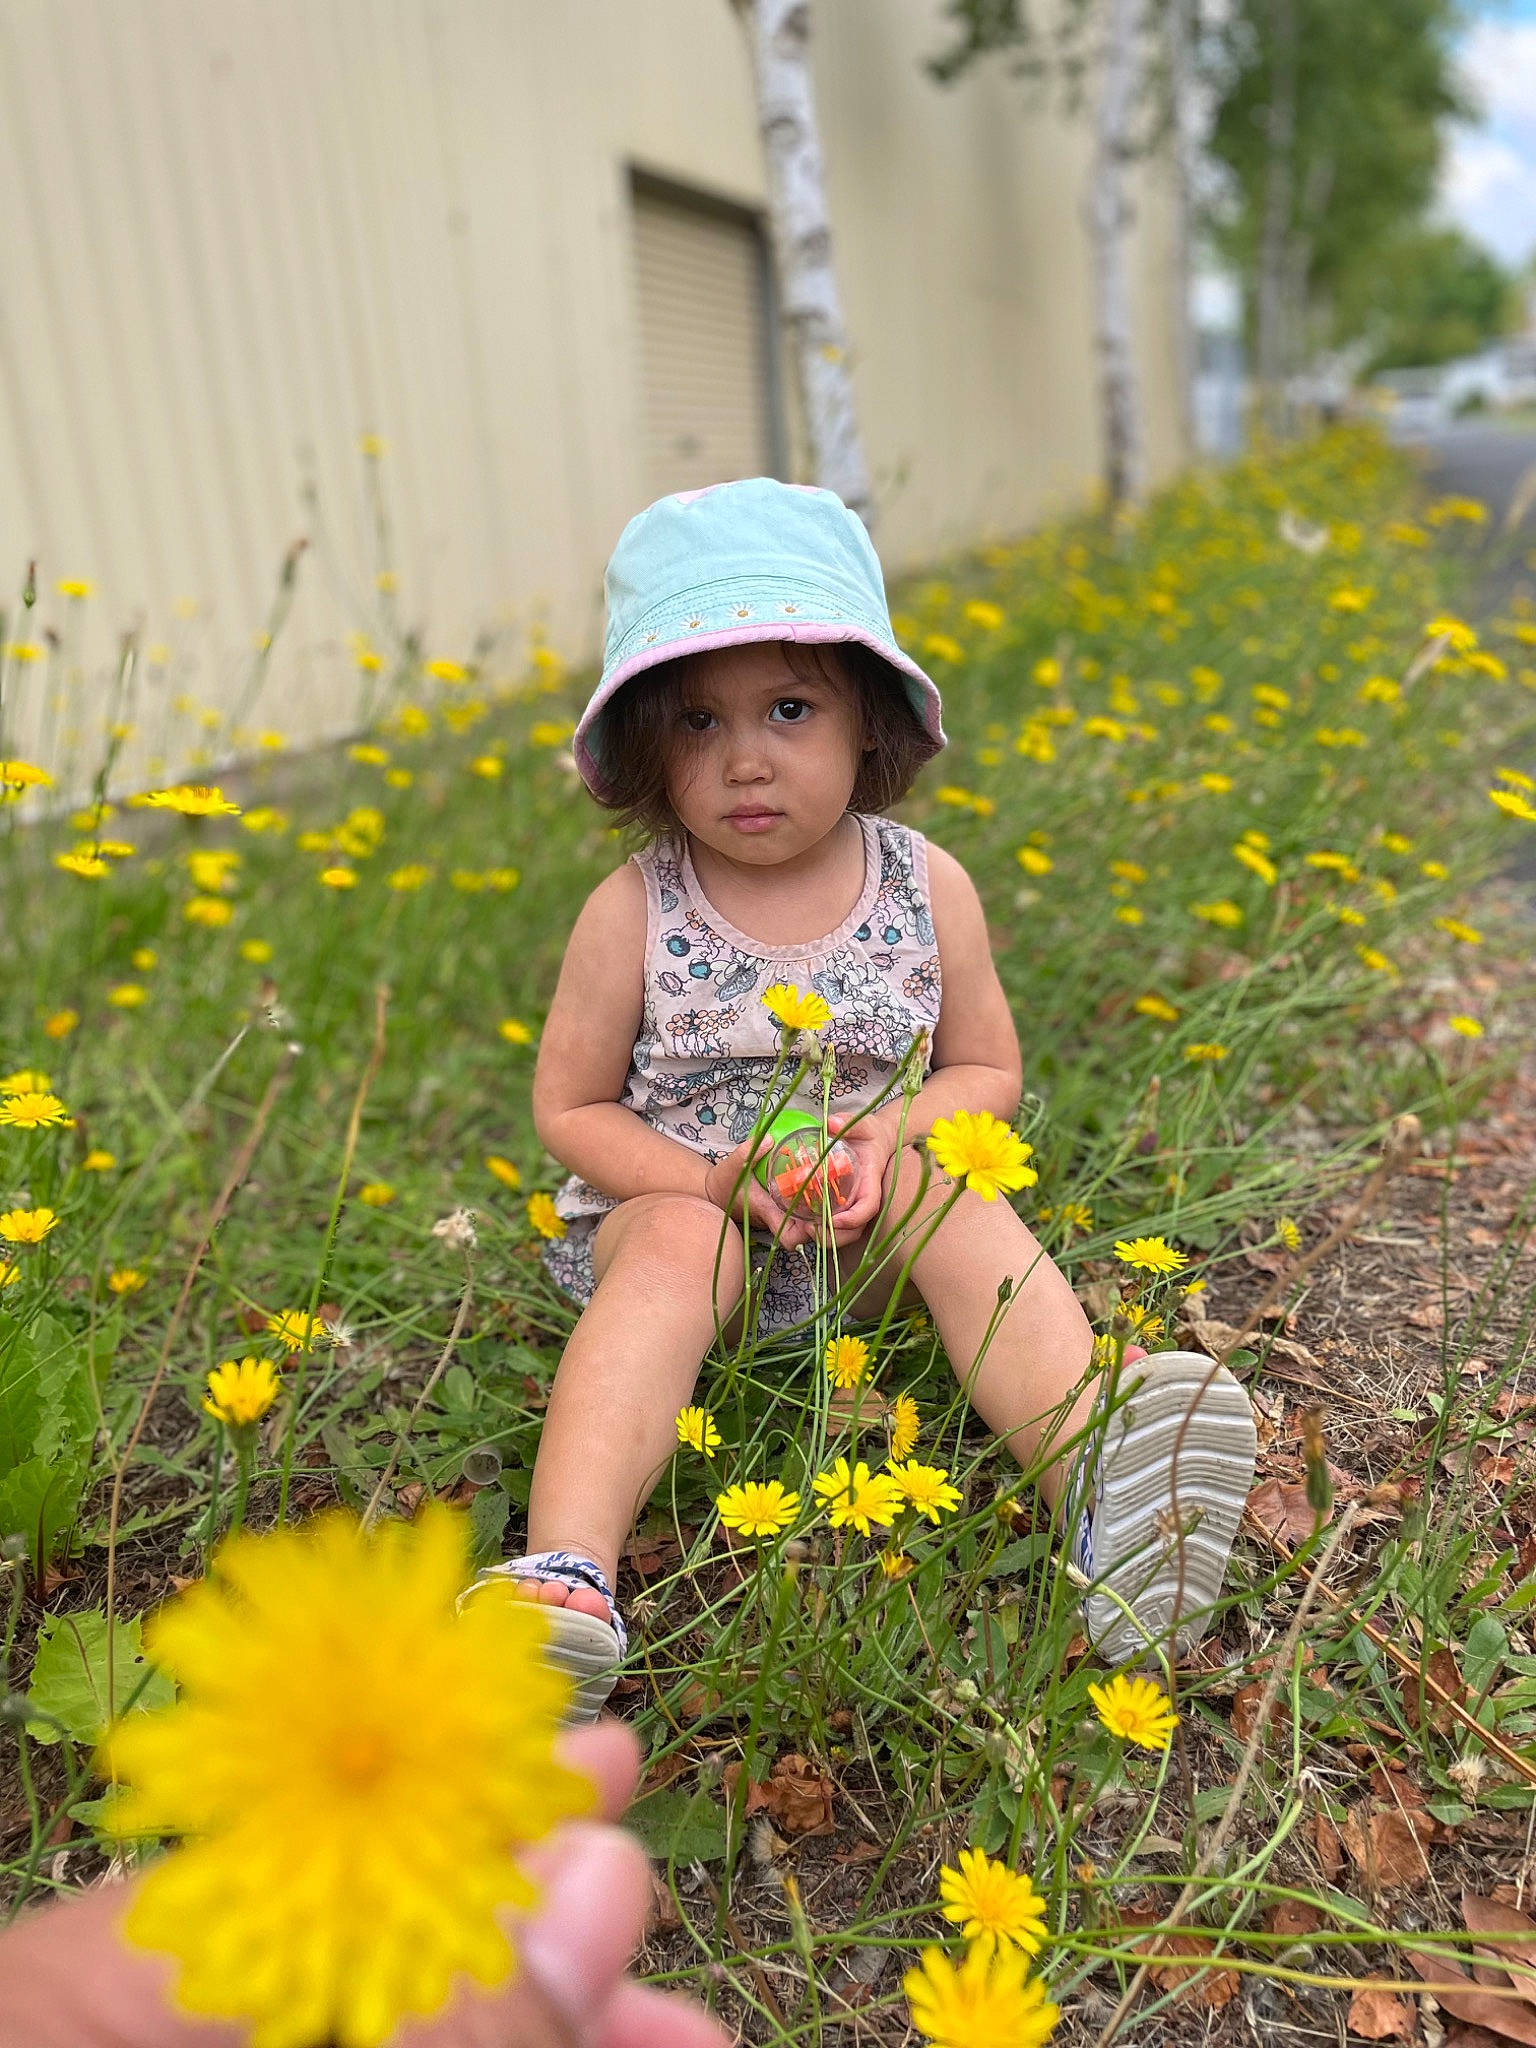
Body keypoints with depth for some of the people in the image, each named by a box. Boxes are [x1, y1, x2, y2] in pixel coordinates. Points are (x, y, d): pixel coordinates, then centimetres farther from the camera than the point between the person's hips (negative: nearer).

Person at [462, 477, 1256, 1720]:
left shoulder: (927, 889, -6)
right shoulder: (633, 913, -11)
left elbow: (988, 1072, 4)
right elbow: (571, 1109, -3)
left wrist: (893, 1132, -18)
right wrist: (713, 1177, -20)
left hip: (872, 1216, 2)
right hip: (677, 1204, -2)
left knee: (970, 1215, -25)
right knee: (674, 1247, -32)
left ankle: (1098, 1473, -42)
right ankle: (570, 1571, -45)